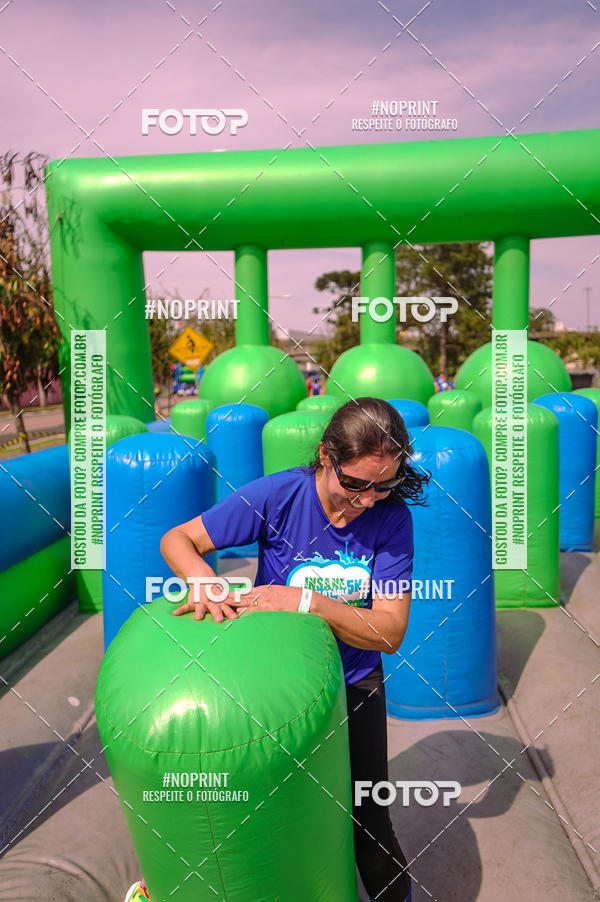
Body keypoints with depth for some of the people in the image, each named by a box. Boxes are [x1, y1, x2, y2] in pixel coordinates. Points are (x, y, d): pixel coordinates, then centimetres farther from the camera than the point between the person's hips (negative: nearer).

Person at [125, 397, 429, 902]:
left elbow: (391, 632, -21)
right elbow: (177, 539, -12)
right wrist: (205, 580, -34)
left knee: (367, 821, 8)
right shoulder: (279, 496, -21)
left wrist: (307, 602, -34)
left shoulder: (392, 517, -18)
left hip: (354, 684, 0)